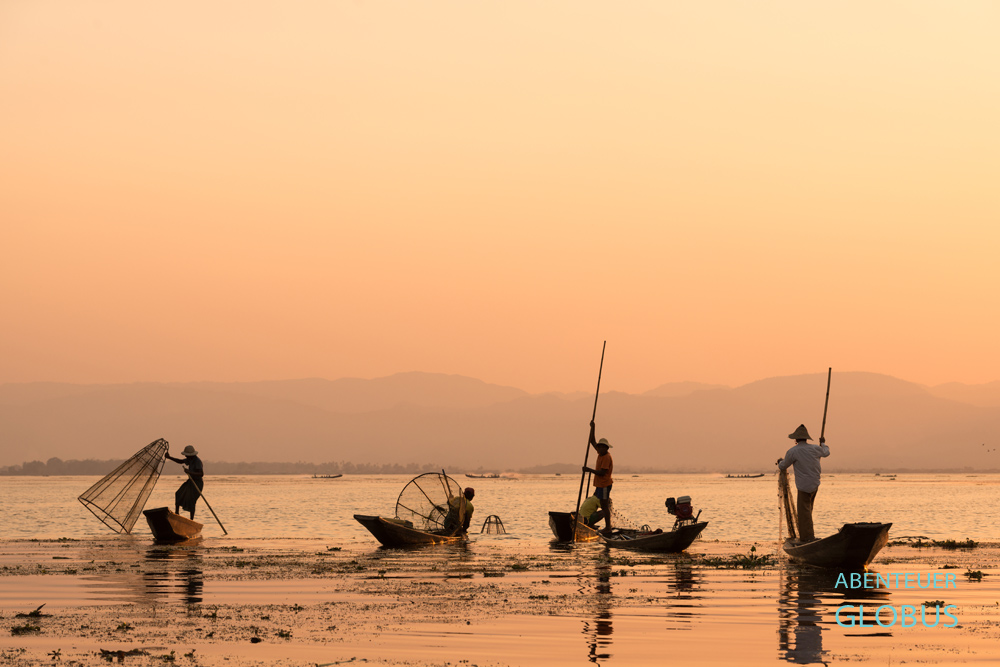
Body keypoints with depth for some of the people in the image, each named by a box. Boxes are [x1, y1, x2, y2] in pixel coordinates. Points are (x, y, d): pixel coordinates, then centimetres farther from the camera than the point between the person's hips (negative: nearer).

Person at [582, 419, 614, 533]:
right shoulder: (601, 454, 10)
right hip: (600, 484, 10)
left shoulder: (607, 457, -17)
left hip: (604, 484, -10)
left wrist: (590, 470, -21)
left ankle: (608, 527, -5)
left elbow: (602, 472, -24)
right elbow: (593, 441, 18)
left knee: (604, 506, -8)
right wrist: (593, 428, 10)